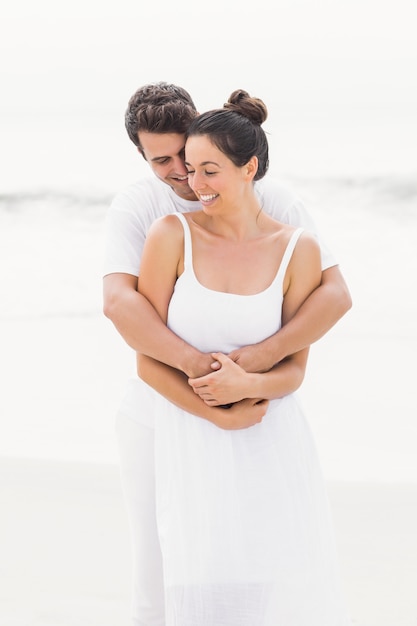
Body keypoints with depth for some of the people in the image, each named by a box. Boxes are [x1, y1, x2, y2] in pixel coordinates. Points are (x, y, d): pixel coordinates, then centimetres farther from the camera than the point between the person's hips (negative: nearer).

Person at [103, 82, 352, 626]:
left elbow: (336, 294, -20)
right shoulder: (134, 208, -9)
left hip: (249, 419, 0)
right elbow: (118, 301, -27)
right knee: (158, 575, 7)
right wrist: (203, 368, -38)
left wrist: (259, 358, -34)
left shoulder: (273, 202, -10)